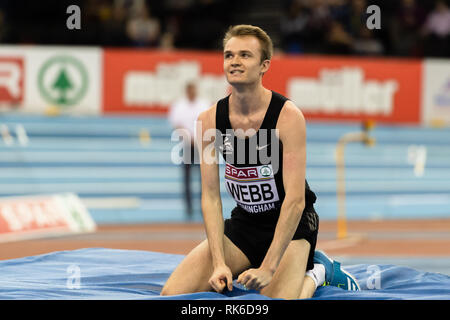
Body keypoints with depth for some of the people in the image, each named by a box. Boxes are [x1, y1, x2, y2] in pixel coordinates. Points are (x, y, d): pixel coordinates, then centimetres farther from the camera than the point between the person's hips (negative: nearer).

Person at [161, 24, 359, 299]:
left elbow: (295, 200, -23)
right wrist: (219, 263, -20)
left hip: (290, 225, -4)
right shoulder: (209, 121, -7)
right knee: (172, 294, -10)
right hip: (243, 224, 4)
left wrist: (268, 268, -30)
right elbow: (210, 196, -7)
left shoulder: (289, 116, -20)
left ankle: (315, 273, 6)